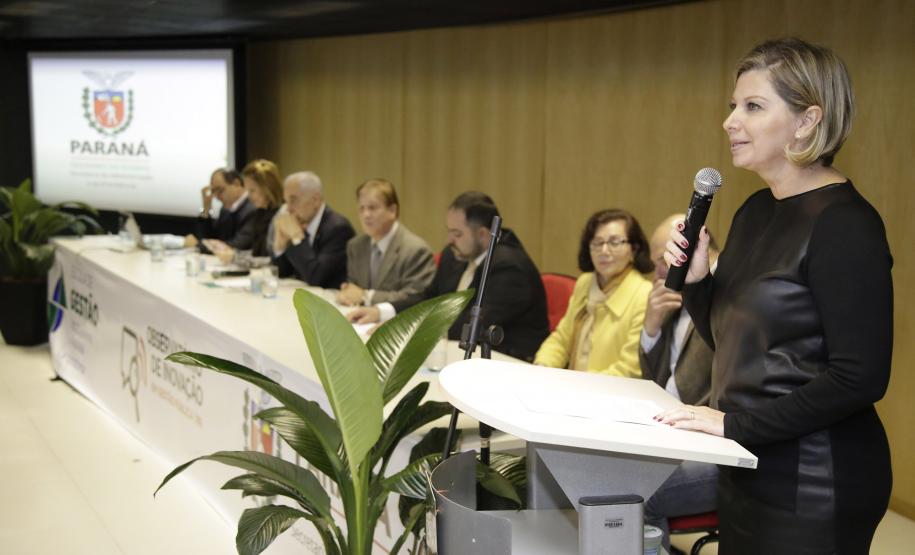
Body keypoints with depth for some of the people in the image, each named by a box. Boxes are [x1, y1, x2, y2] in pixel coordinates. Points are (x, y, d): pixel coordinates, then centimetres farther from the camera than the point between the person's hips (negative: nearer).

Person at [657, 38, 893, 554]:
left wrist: (735, 424, -20)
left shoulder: (844, 223, -17)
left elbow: (861, 378, -22)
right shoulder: (757, 210, 7)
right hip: (748, 468, 8)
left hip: (813, 484, -8)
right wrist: (694, 278, -3)